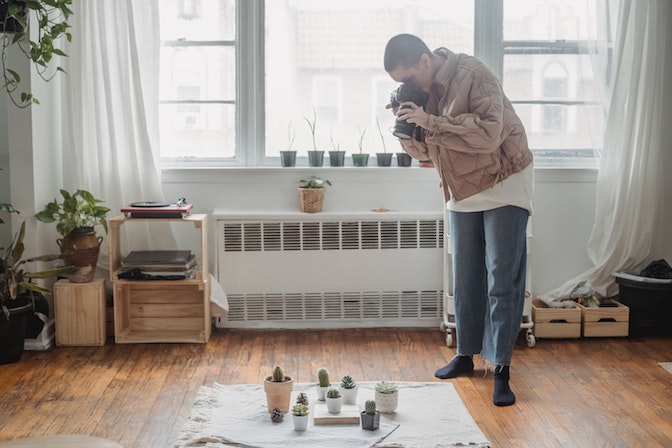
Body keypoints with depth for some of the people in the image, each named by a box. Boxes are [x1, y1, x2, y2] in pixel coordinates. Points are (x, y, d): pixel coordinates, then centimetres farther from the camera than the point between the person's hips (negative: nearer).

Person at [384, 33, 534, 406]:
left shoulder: (473, 75, -22)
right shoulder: (421, 90, -1)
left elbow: (490, 133, -32)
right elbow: (422, 151, 6)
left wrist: (431, 122, -33)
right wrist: (408, 127, -15)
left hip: (503, 183, -7)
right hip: (461, 190, 7)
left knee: (502, 280, -8)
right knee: (465, 278, 11)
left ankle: (501, 370, -6)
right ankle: (466, 354, 23)